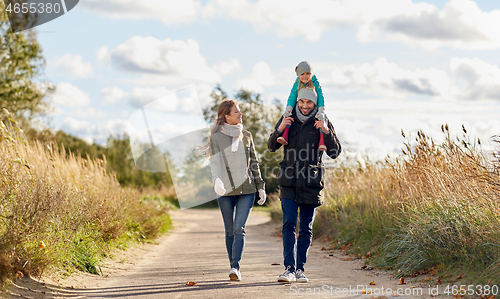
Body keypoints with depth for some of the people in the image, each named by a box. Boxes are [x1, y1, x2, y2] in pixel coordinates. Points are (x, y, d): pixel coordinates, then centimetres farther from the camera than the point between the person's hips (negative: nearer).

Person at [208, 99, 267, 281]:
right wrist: (217, 179, -31)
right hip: (225, 191, -1)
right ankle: (233, 267, 18)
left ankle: (235, 267, -16)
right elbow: (215, 162, -12)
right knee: (229, 231, 6)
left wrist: (260, 186, 13)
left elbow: (253, 163, 17)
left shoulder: (246, 136, 12)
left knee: (239, 229, -12)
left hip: (246, 189, 1)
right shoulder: (216, 137, 1)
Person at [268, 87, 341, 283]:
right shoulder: (288, 119, 6)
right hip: (289, 181, 0)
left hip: (311, 182, 0)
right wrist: (279, 130, -8)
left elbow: (335, 153, 0)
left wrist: (327, 132, -15)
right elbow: (271, 147, 11)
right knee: (289, 224, -10)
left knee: (306, 228, 5)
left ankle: (300, 269, 13)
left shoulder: (322, 123, 3)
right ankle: (289, 268, -13)